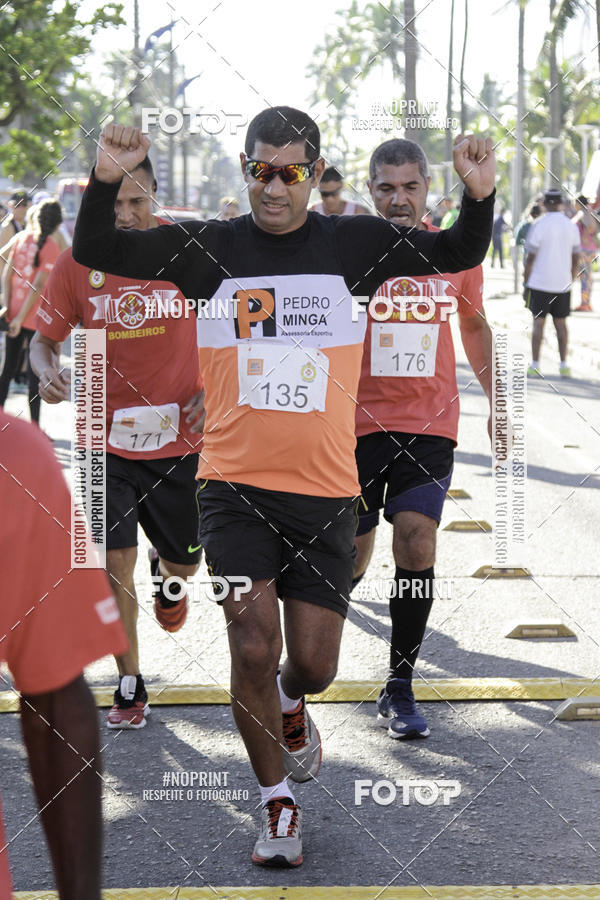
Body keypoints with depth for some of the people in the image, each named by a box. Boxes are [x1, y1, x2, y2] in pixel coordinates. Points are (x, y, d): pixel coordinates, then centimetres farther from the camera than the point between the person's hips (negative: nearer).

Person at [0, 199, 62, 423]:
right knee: (35, 371, 1)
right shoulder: (51, 247, -12)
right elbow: (38, 286, -17)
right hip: (36, 319, -5)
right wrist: (20, 318, -14)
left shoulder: (21, 238, 4)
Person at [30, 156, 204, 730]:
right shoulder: (76, 265, -6)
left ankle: (165, 576, 52)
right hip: (106, 440, 0)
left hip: (178, 439, 1)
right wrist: (48, 371, -20)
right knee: (115, 563, -7)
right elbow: (45, 339, 3)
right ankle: (129, 687, 9)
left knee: (185, 563, 13)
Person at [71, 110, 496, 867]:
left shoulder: (354, 244, 3)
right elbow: (95, 252, -5)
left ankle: (290, 704, 44)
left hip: (324, 492, 1)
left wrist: (479, 195, -16)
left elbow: (460, 254, 4)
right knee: (253, 648, -8)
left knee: (313, 663, 5)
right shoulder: (208, 248, -1)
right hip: (234, 486, -1)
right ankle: (278, 805, 13)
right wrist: (106, 180, -23)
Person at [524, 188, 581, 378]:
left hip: (539, 283, -3)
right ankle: (564, 365, 10)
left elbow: (530, 259, -9)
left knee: (538, 322, 2)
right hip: (562, 284, 3)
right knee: (560, 323, 10)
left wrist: (525, 285, -1)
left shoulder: (539, 226, -10)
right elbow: (575, 260, 9)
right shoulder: (571, 227, 3)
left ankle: (535, 365, 0)